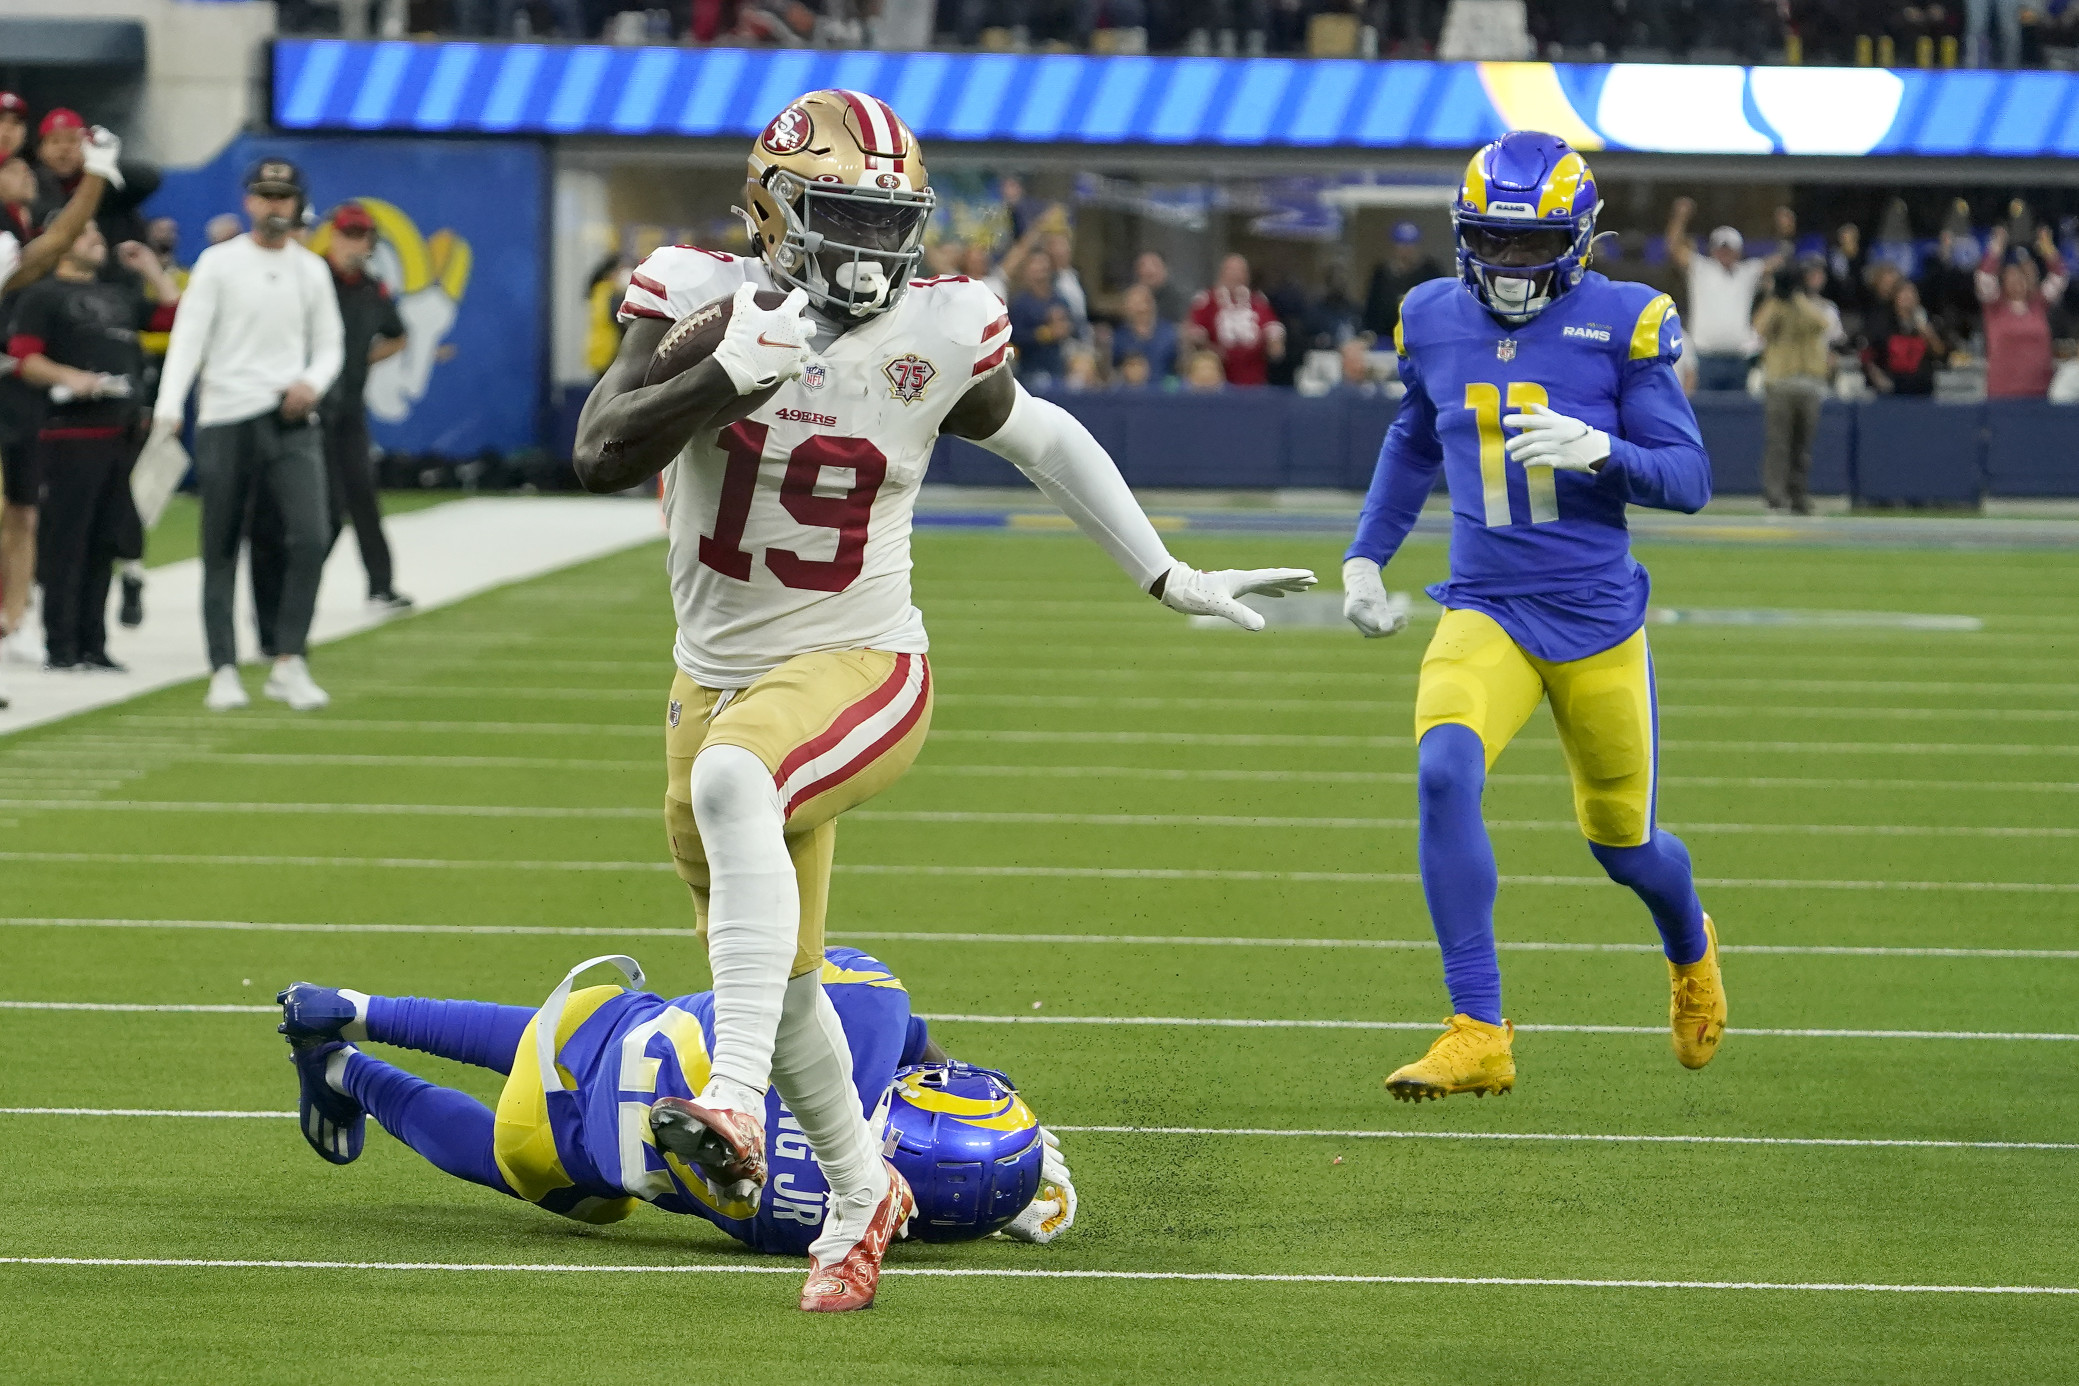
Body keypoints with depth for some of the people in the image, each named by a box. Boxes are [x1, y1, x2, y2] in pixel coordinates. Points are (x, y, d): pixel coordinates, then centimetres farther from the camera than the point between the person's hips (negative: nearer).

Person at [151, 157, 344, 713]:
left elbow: (328, 346, 17)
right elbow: (188, 336, -6)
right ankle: (223, 671, 6)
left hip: (291, 423, 2)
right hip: (225, 419, -2)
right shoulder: (219, 264, 2)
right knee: (221, 548, 1)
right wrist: (168, 408, -20)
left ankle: (288, 664, -9)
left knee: (309, 536, -14)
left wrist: (312, 383, -6)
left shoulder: (312, 269, 12)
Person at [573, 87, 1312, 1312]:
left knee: (734, 779, -38)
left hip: (860, 666, -4)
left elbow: (1039, 438, 13)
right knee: (783, 979, 14)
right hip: (720, 676, 4)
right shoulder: (705, 302, -6)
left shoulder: (936, 337, -6)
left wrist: (1171, 580, 18)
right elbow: (603, 456, -16)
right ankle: (861, 1191, 39)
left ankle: (739, 1095, -43)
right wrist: (731, 375, -30)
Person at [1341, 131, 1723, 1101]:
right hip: (1485, 612, 1)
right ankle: (1477, 1035, -24)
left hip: (1598, 619, -1)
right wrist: (1365, 557, 19)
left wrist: (1598, 449, -25)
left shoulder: (1620, 324, -7)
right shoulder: (1436, 322, 4)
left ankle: (1691, 951, 50)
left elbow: (1689, 478, -7)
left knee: (1623, 841, 12)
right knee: (1445, 772, -27)